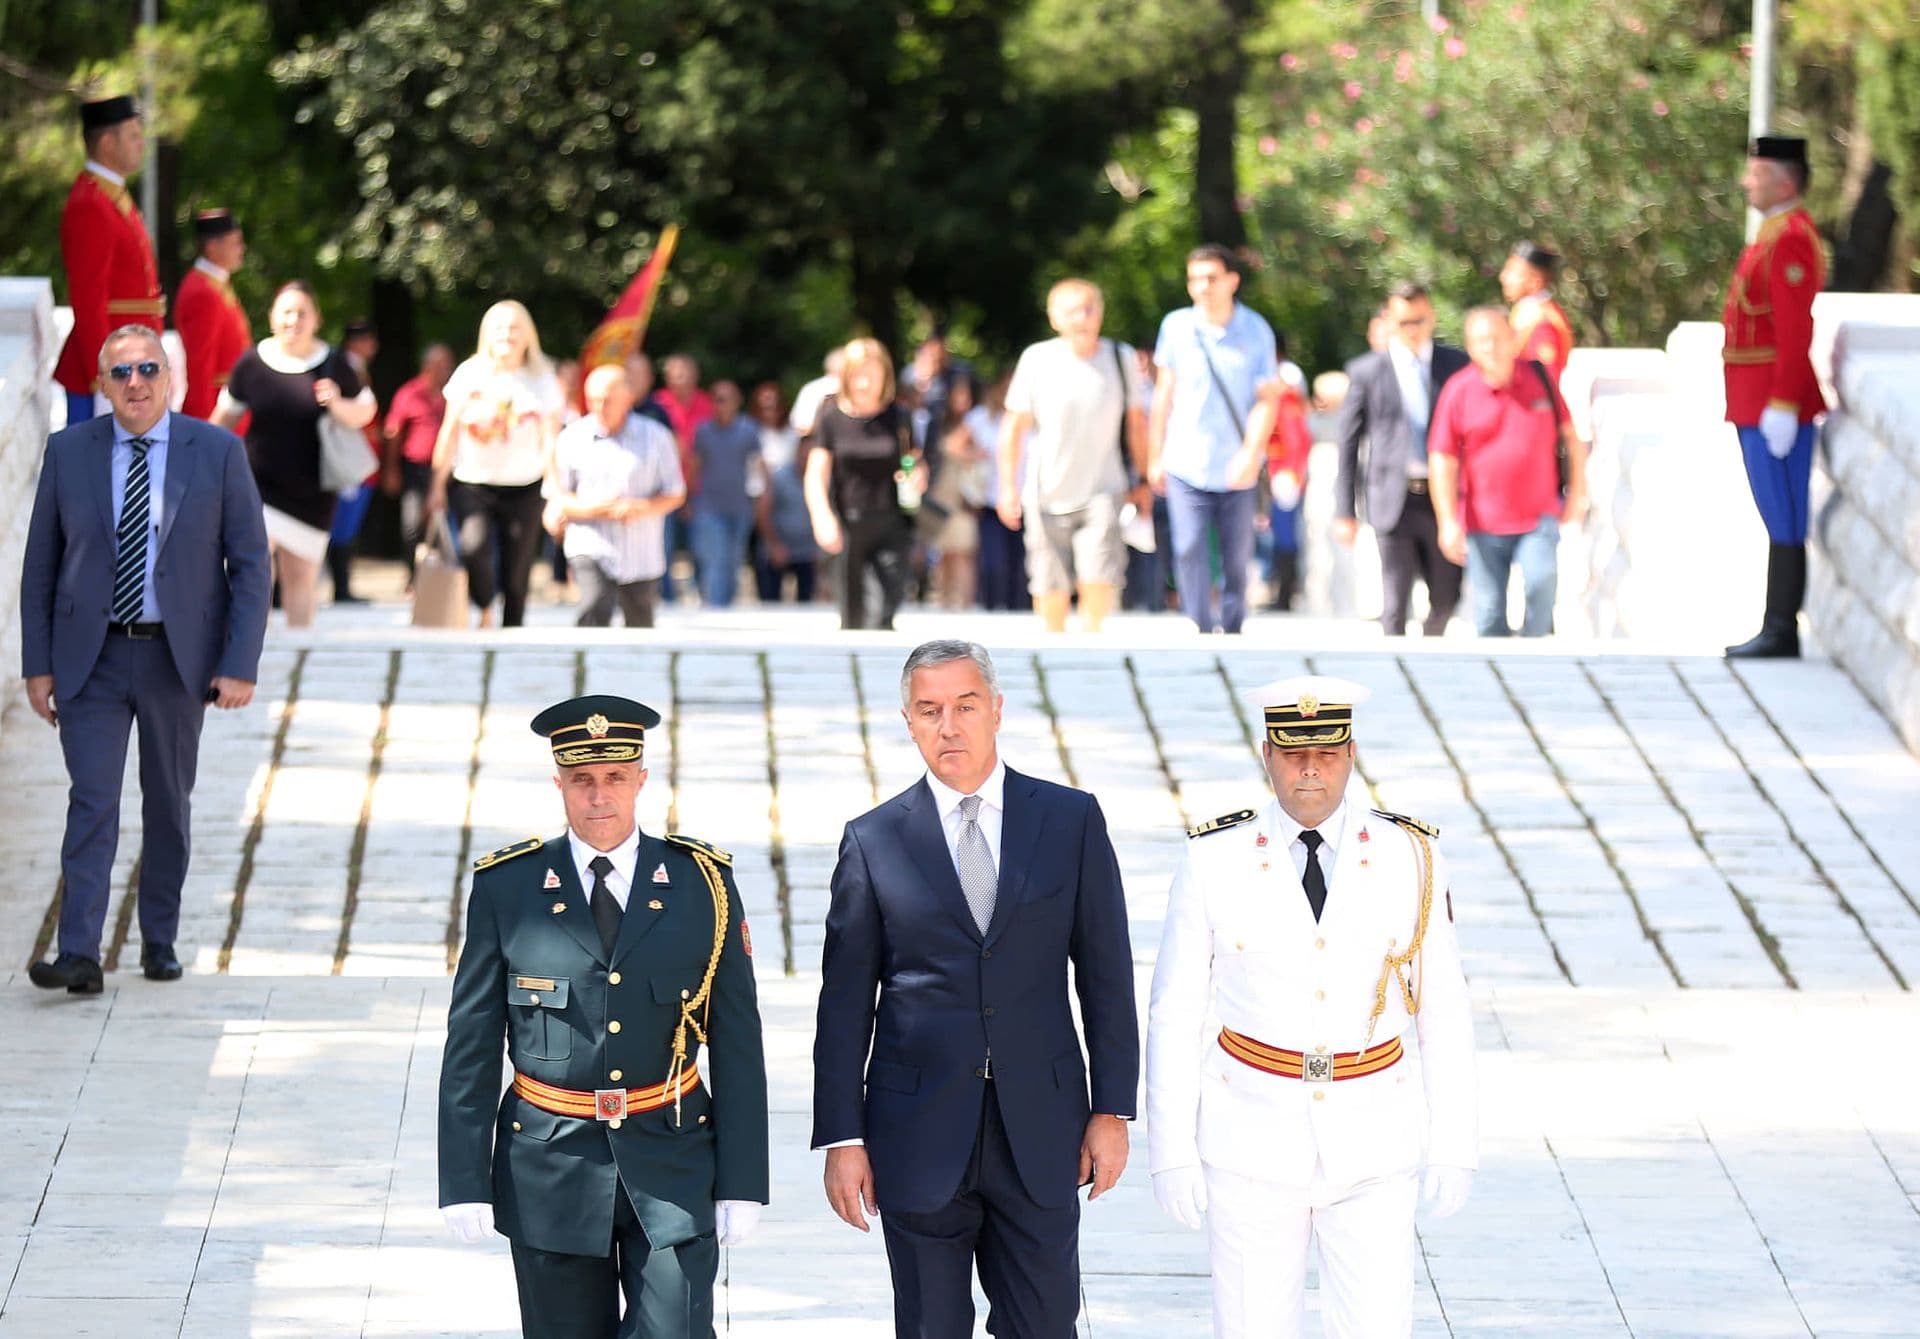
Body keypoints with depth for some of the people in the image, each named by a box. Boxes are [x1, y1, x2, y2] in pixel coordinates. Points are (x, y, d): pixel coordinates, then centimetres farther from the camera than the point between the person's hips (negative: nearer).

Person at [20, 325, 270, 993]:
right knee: (91, 801, -10)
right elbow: (40, 563, 5)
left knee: (169, 803, 10)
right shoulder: (68, 452, 1)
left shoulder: (217, 453, -2)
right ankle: (79, 956, -16)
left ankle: (160, 939, 24)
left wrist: (240, 665, -8)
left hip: (178, 658, 0)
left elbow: (250, 563, -1)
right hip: (92, 658, 0)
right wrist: (37, 663, 0)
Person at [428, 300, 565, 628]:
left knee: (517, 575, -1)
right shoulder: (470, 374, 3)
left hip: (524, 489, 1)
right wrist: (438, 483, 4)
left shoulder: (541, 379, 3)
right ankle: (484, 610, 1)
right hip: (473, 482, -1)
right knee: (474, 546, -25)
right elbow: (450, 431, 7)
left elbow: (551, 440, 4)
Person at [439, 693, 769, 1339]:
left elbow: (738, 1043, 2)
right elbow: (470, 1045, 2)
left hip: (673, 1170, 0)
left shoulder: (703, 883, 1)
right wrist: (466, 1181, -3)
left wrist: (741, 1183, -1)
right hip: (551, 1171, 0)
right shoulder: (505, 889, 0)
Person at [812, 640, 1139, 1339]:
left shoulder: (1071, 820, 4)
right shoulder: (873, 841, 2)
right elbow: (845, 1001, 3)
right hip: (919, 1135, 0)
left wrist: (1112, 1109, 1)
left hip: (1040, 1129, 0)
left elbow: (1106, 973, 6)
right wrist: (841, 1137, -2)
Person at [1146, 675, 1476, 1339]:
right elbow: (1176, 1012, -2)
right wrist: (1170, 1149, -5)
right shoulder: (1214, 861, -6)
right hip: (1252, 1135, -1)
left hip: (1372, 1140, 1)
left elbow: (1444, 1008, 2)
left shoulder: (1410, 858, -3)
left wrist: (1454, 1146, 1)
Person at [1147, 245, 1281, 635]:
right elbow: (1164, 394, 11)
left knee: (1237, 558, 6)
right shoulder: (1176, 326, 2)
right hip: (1186, 466, 0)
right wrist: (1154, 456, 12)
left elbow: (1265, 399, -3)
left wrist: (1251, 453, -16)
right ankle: (1203, 633, -5)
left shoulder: (1256, 331, -1)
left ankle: (1233, 631, 21)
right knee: (1190, 552, -11)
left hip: (1237, 468, 0)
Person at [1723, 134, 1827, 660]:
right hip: (1760, 402, 10)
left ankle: (1781, 631, -5)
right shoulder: (1776, 234, 16)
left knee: (1783, 520, -7)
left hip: (1773, 403, -10)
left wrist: (1782, 406, -23)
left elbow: (1796, 331, -21)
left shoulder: (1790, 239, -15)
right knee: (1781, 519, 11)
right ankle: (1779, 630, 14)